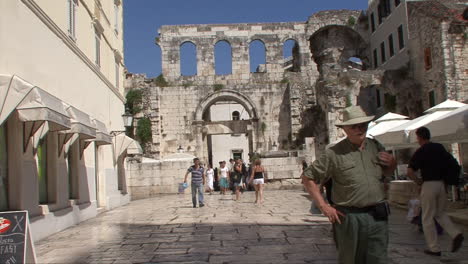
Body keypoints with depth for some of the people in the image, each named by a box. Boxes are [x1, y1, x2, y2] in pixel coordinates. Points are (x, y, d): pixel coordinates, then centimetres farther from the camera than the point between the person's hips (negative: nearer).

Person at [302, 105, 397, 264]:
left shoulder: (376, 147, 8)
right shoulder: (334, 153, -7)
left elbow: (386, 174, 24)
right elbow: (308, 178, -4)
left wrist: (392, 164, 1)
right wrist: (323, 206, -8)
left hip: (378, 217, 4)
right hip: (349, 218, -3)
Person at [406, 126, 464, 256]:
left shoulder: (420, 152, -9)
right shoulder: (440, 147, 8)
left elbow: (409, 172, -13)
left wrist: (418, 181, 3)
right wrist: (446, 179, 19)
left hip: (429, 185, -6)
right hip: (442, 184, 6)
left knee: (428, 218, 5)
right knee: (440, 213, 22)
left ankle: (434, 248, 8)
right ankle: (456, 234, 0)